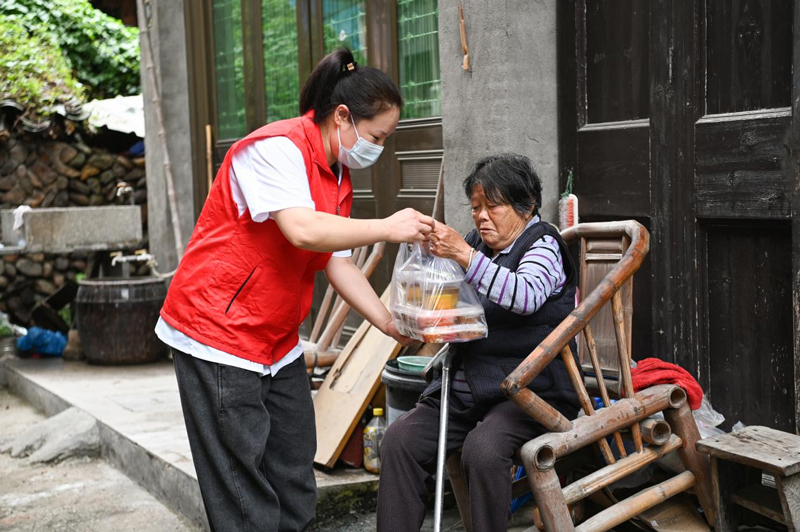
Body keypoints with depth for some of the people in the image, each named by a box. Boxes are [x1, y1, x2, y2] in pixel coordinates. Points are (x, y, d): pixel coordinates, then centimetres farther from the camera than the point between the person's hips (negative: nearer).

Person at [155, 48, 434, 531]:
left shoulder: (338, 176, 12)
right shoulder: (277, 147, -17)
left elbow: (337, 262, 11)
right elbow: (303, 230, -31)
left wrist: (390, 324, 3)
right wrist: (387, 228, -24)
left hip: (279, 343, 10)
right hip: (218, 334, -9)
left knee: (295, 482, 12)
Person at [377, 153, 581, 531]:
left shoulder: (542, 245, -3)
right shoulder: (476, 244, 16)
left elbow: (526, 295, -25)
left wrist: (463, 254, -32)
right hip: (466, 387, 6)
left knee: (483, 449, -33)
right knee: (399, 439, -16)